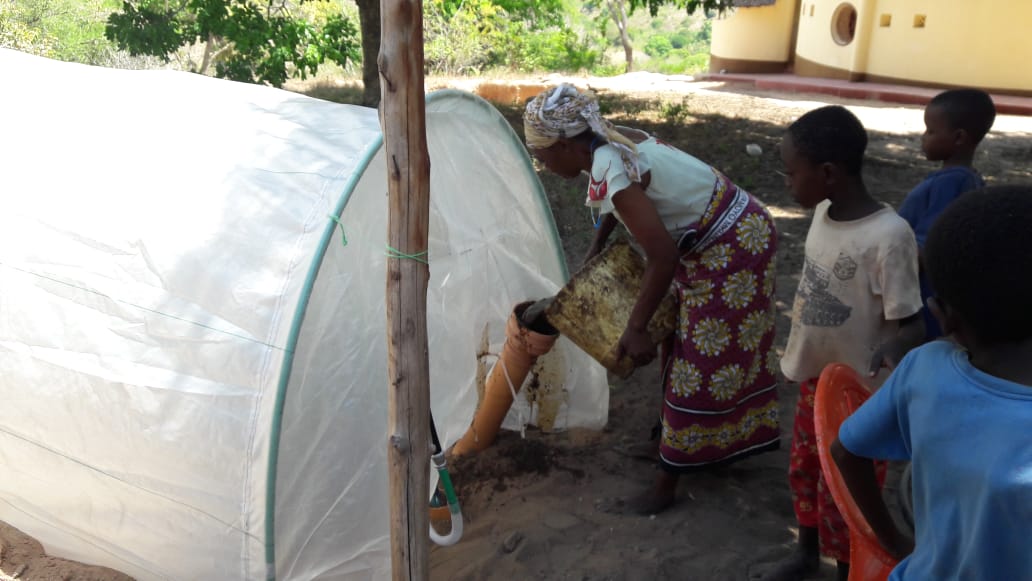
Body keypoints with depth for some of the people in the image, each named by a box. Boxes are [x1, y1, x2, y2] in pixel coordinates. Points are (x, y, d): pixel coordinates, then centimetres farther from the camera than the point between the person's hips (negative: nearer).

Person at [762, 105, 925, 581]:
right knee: (803, 469, 24)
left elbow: (910, 326, -23)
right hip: (814, 375, 8)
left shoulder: (888, 237, -28)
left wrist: (885, 356, -43)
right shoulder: (823, 211, -5)